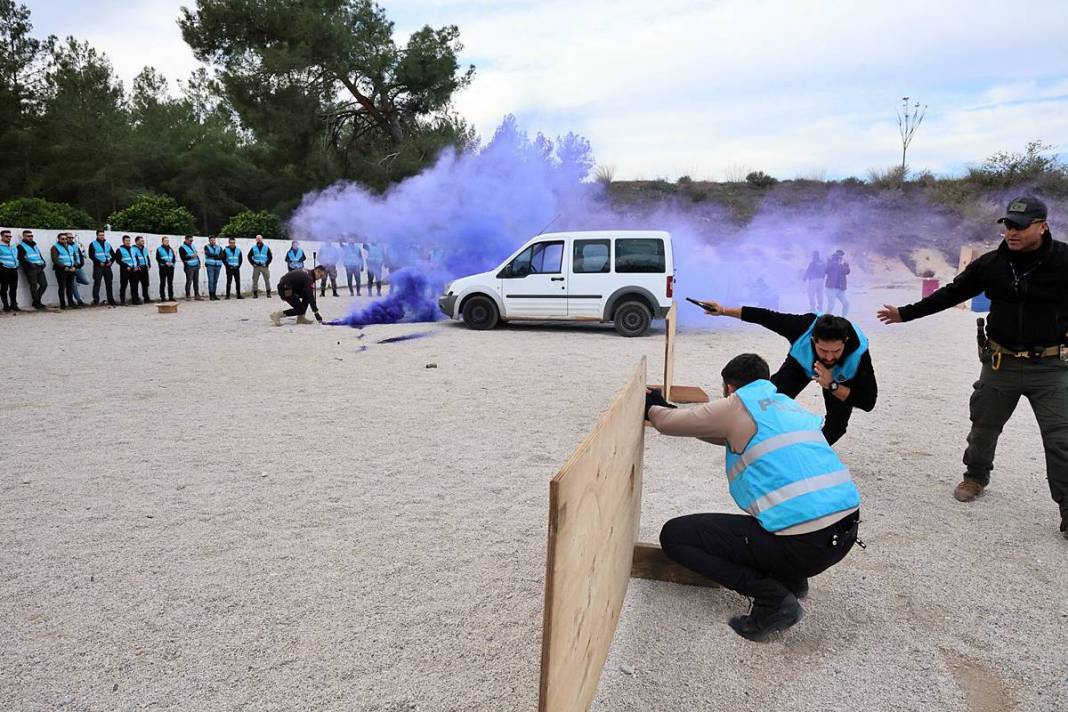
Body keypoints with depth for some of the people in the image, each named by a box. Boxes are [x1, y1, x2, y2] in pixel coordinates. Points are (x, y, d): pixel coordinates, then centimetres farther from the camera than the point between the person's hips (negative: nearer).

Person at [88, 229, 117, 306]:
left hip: (107, 266, 5)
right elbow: (91, 256, -7)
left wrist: (111, 261, 0)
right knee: (97, 284, -6)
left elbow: (113, 255, 18)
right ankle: (96, 300, -4)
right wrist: (99, 262, -16)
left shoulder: (107, 244, 15)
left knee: (109, 284, 8)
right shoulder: (93, 244, 1)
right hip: (98, 267, -5)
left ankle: (111, 300, 14)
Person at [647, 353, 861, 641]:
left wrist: (652, 408, 32)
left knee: (673, 536, 3)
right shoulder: (787, 404, 20)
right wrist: (666, 407, 40)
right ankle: (790, 578, 20)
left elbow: (668, 423, 8)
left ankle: (772, 598, -5)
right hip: (846, 534, 8)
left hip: (801, 544, -8)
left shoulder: (737, 406, -2)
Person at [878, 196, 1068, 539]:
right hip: (1000, 365, 4)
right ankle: (976, 477, 41)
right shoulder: (991, 264, -1)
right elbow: (950, 294, 8)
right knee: (983, 426, 17)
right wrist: (905, 313, 11)